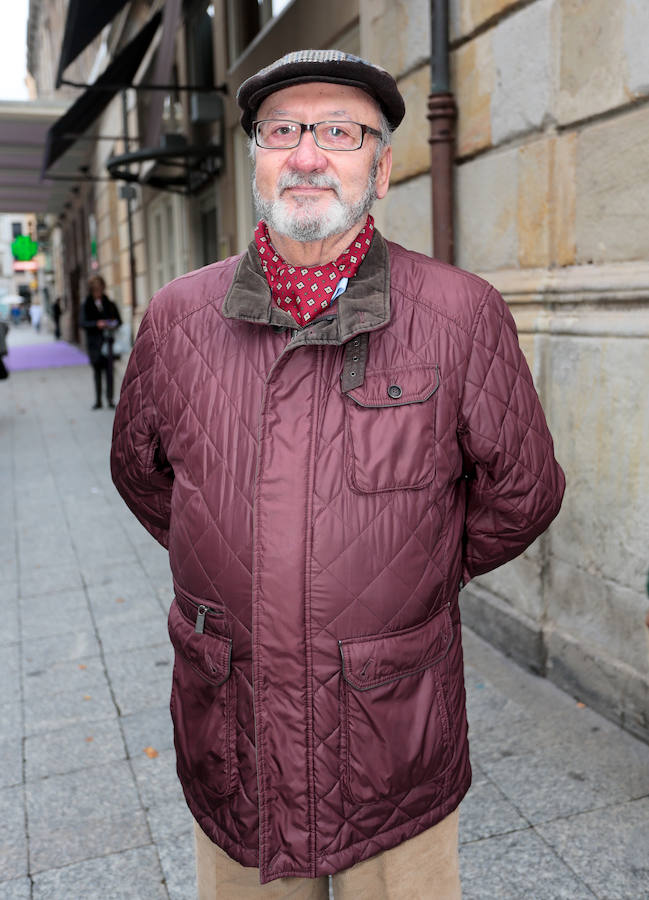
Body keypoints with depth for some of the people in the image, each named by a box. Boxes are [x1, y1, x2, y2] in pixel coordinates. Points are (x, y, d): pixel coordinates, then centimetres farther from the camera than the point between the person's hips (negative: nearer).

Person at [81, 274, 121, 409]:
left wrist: (113, 325, -10)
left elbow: (118, 319, 12)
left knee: (109, 369, -7)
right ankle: (98, 400, 11)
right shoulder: (86, 305, 3)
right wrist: (96, 324, -22)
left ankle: (110, 398, -3)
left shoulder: (109, 304, 7)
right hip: (93, 342, 0)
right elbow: (83, 323, -5)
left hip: (107, 341, 0)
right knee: (97, 370, 6)